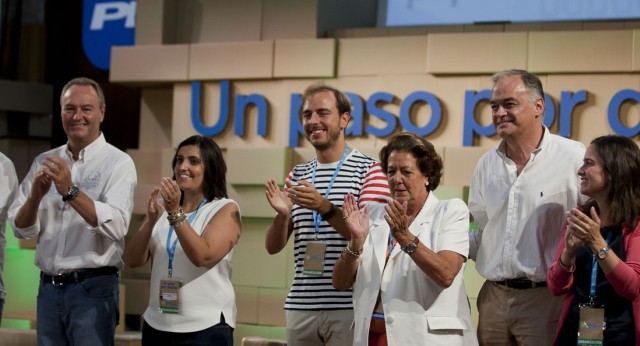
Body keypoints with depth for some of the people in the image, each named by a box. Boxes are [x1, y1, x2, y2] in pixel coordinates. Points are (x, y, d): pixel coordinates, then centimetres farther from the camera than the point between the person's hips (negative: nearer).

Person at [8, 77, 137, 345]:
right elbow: (21, 229, 4)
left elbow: (116, 227, -18)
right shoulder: (44, 162, 9)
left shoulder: (118, 162, -4)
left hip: (93, 289, -4)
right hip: (48, 287, 4)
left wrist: (71, 191, -27)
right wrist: (35, 195, -15)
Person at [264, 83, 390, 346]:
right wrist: (282, 214, -11)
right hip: (301, 305, 5)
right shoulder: (297, 175, 14)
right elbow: (273, 246, 10)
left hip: (349, 306, -5)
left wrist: (326, 208, -26)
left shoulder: (368, 170, -2)